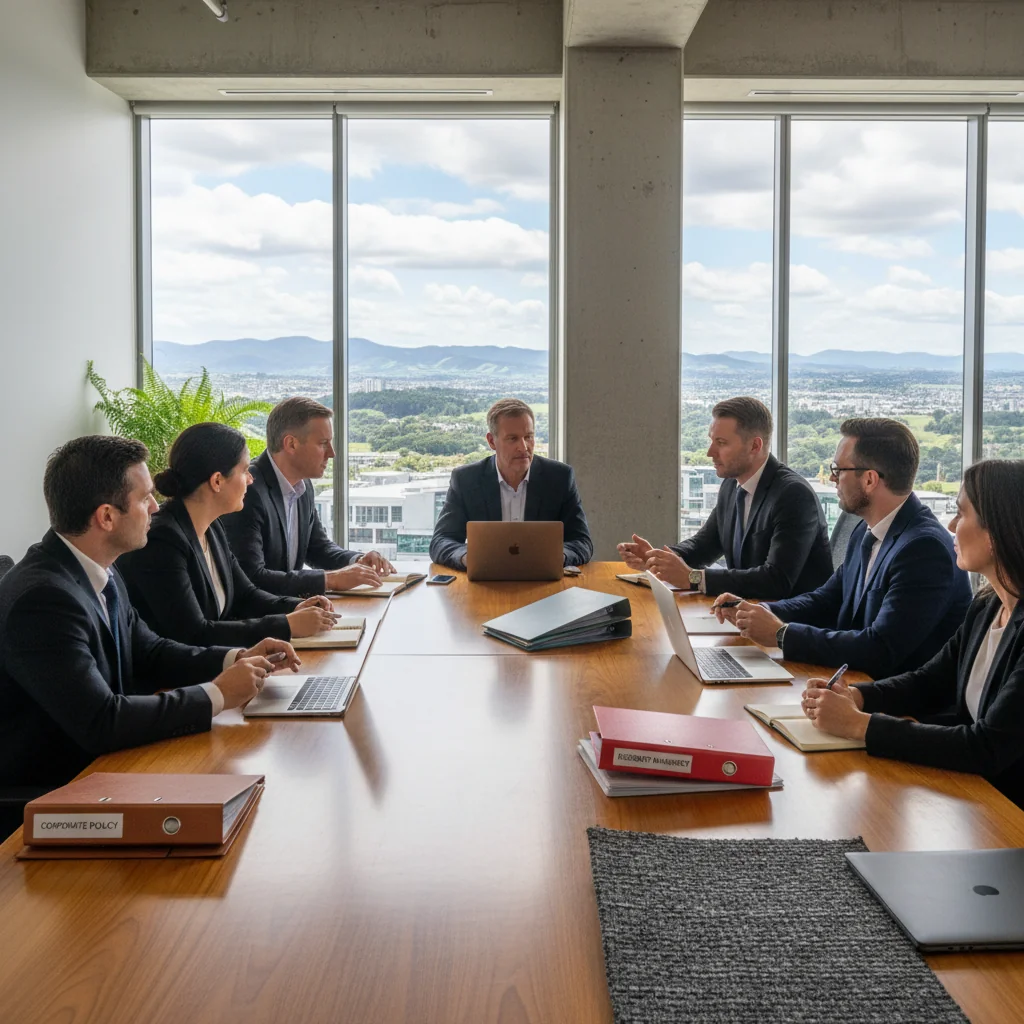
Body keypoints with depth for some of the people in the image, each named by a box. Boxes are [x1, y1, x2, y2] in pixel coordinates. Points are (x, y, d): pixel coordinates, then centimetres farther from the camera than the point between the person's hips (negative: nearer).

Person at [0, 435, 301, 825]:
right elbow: (99, 723, -30)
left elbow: (149, 653, 12)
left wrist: (236, 659, -3)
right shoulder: (42, 598, -26)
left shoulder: (100, 573, 1)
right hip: (47, 792, -8)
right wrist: (217, 694, -22)